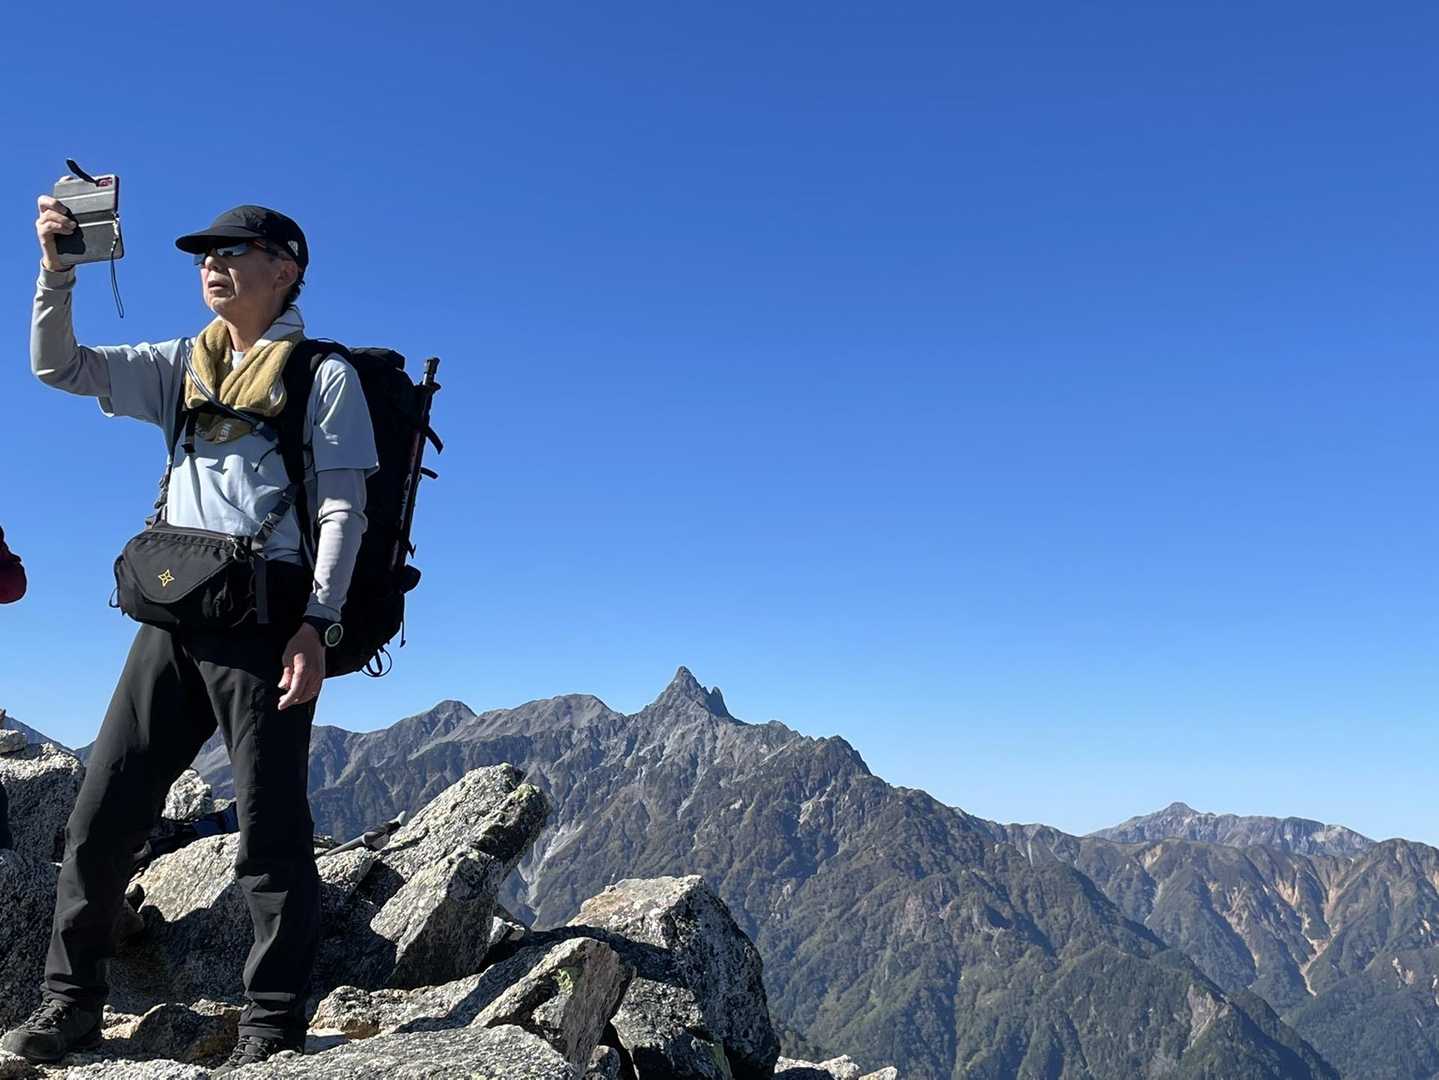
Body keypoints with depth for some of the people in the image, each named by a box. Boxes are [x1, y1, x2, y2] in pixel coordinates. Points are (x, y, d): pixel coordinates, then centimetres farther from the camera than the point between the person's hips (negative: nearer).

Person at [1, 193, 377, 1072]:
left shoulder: (325, 375, 2)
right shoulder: (184, 365, 19)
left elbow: (343, 511, -5)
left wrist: (316, 625, -15)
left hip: (267, 613, -6)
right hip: (176, 614, 6)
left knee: (271, 825, -3)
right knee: (105, 810, 7)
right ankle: (71, 1002, 22)